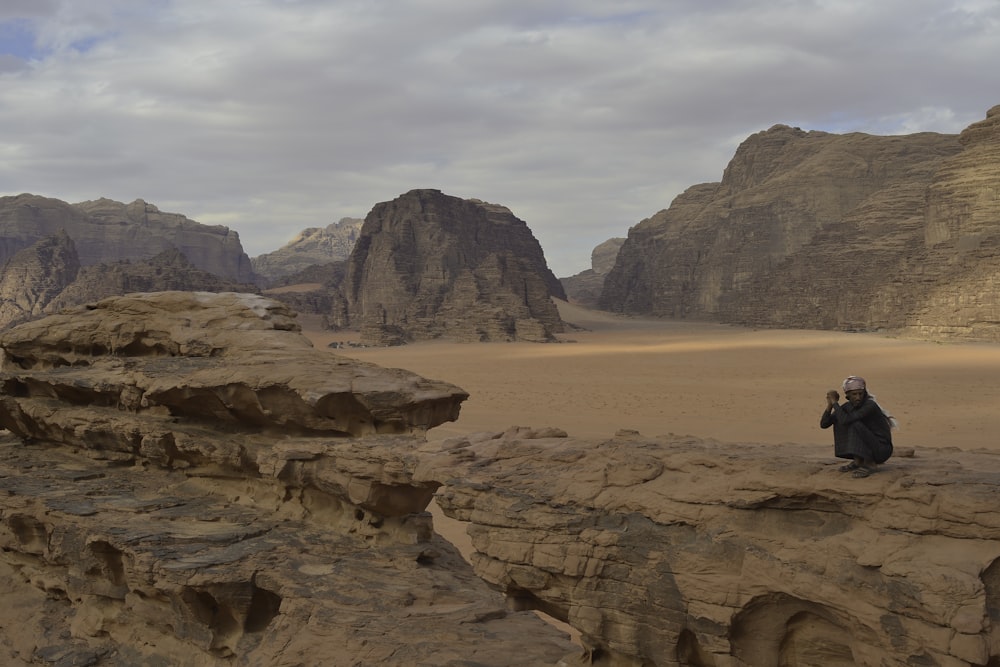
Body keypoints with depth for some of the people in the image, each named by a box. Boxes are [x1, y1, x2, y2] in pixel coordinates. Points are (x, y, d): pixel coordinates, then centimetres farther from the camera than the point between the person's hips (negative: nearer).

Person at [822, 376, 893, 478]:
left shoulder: (870, 406, -24)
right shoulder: (847, 406, -2)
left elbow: (845, 420, -35)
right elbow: (824, 424, -4)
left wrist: (835, 402, -21)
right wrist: (830, 404, -18)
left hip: (882, 450, -7)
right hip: (866, 449, 7)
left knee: (855, 425, -26)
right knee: (838, 422, -3)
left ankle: (870, 464, -15)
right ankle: (858, 461, 2)